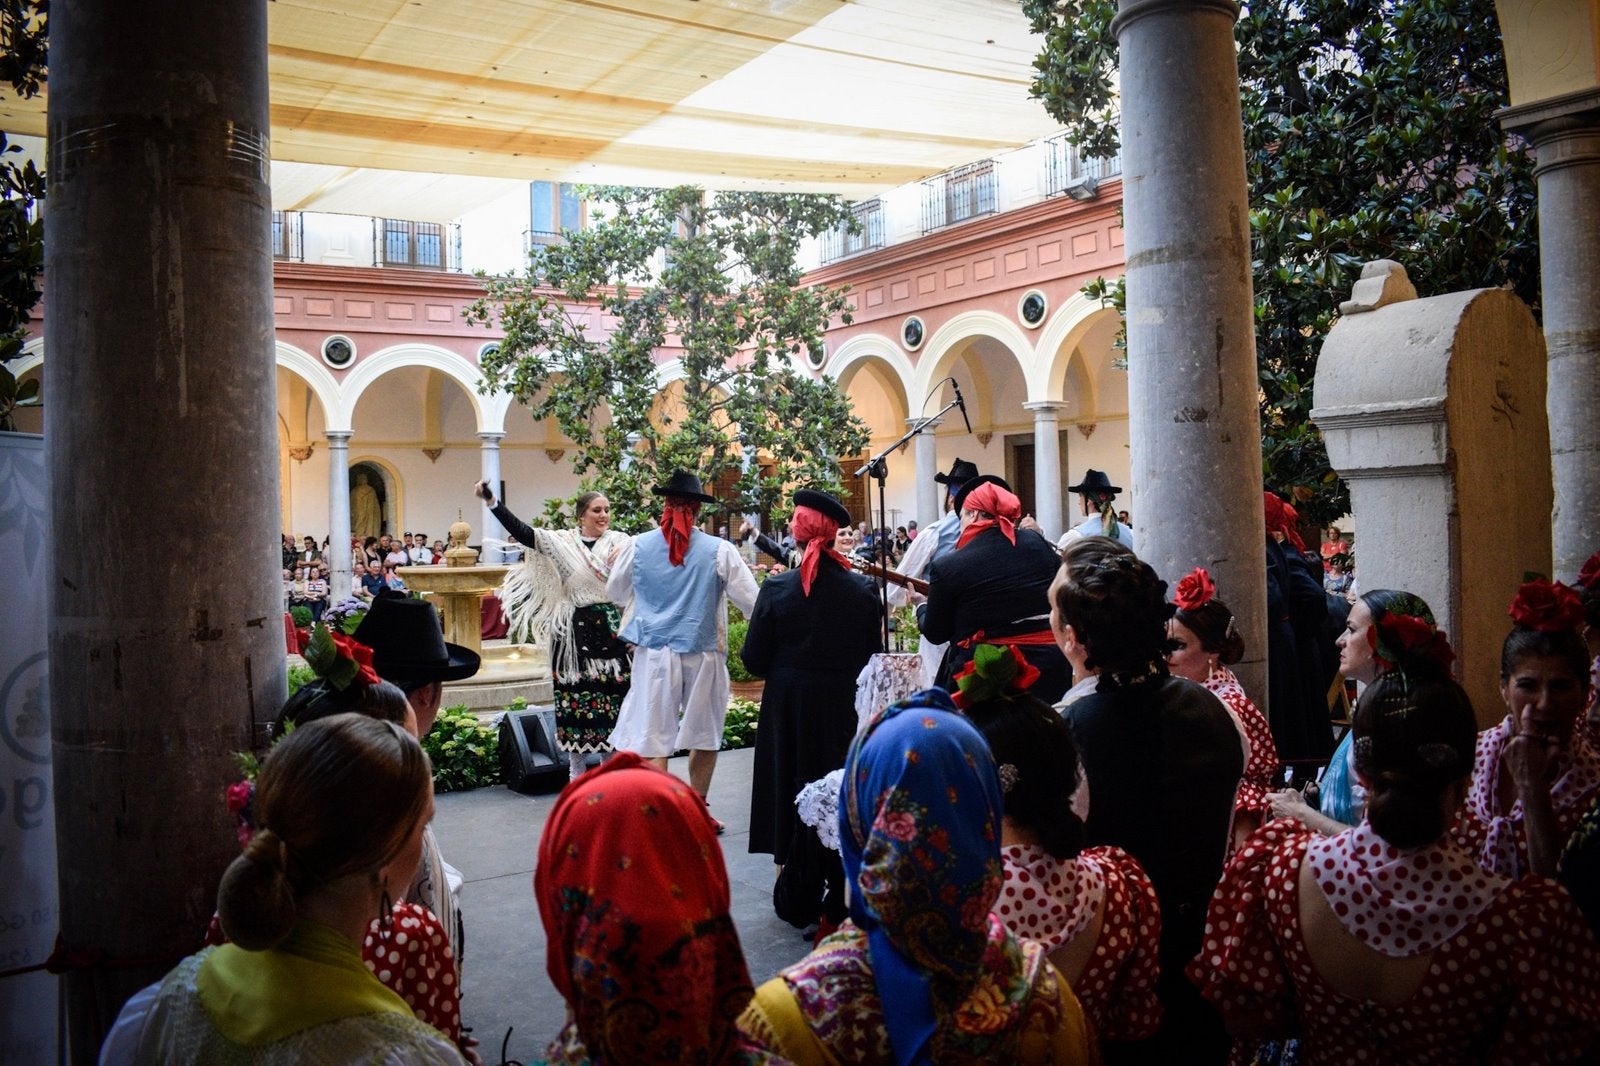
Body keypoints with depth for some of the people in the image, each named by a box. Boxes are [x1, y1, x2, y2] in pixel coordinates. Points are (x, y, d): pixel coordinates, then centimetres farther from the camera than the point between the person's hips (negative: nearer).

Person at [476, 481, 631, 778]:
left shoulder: (620, 542, 1)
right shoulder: (562, 541, 2)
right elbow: (521, 531, -7)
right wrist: (491, 502, -17)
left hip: (610, 629, 0)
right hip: (576, 630, 1)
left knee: (611, 695, 4)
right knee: (575, 695, 6)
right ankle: (576, 770, 20)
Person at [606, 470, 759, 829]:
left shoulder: (637, 546, -1)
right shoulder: (719, 550, -6)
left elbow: (614, 593, 15)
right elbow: (751, 601, -4)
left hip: (654, 653, 0)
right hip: (703, 653, 0)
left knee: (653, 741, 3)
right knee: (704, 737, 17)